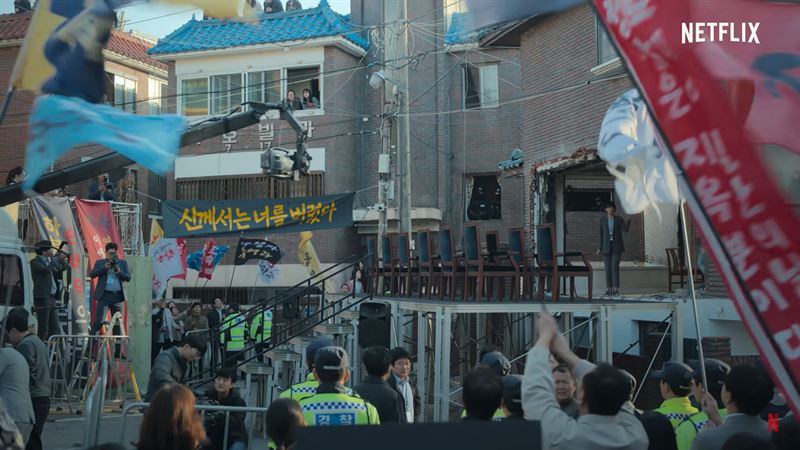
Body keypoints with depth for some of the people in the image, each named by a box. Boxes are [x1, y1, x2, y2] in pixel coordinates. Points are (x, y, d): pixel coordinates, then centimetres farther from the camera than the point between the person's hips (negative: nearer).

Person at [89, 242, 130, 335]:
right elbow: (91, 274, -4)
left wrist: (119, 271, -11)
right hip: (104, 295, -2)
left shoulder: (123, 263, 12)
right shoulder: (100, 262, 9)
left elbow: (128, 278, 5)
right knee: (99, 320, -13)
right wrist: (104, 267, -13)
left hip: (118, 296, 3)